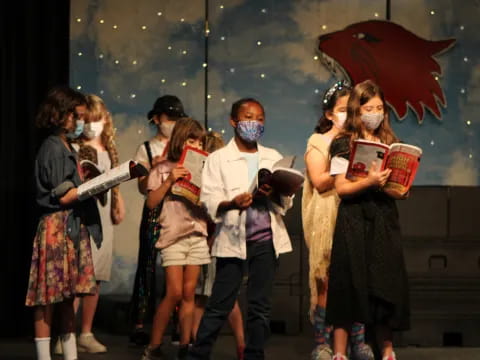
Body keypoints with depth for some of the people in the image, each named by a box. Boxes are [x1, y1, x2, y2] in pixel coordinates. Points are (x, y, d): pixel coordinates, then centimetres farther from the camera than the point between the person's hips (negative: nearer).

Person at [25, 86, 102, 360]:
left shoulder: (68, 148, 17)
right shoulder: (53, 148, -10)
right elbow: (63, 195, -14)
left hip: (74, 228, 9)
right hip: (56, 227, -9)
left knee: (68, 295, 10)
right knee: (49, 296, -5)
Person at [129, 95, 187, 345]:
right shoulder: (146, 149, 8)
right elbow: (143, 188, 1)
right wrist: (153, 168, -14)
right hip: (156, 211, -2)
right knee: (149, 265, -2)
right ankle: (139, 324, 3)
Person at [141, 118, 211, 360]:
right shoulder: (163, 169, 3)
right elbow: (151, 203, -3)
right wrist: (169, 181, -12)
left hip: (198, 235, 4)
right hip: (173, 235, -4)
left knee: (189, 293, 3)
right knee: (174, 293, -10)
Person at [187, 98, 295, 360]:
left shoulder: (273, 158, 12)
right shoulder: (218, 159, 2)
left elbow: (286, 202, 7)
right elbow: (210, 202, -7)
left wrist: (274, 195, -15)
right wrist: (232, 203, -27)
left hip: (265, 239, 3)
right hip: (232, 239, -3)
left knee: (260, 306, 5)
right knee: (219, 306, -2)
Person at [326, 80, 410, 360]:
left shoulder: (390, 143, 11)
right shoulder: (344, 144, -2)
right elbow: (341, 187, -9)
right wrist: (369, 182, -23)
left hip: (385, 220, 4)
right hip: (354, 221, -4)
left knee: (385, 284, 4)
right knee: (350, 284, -3)